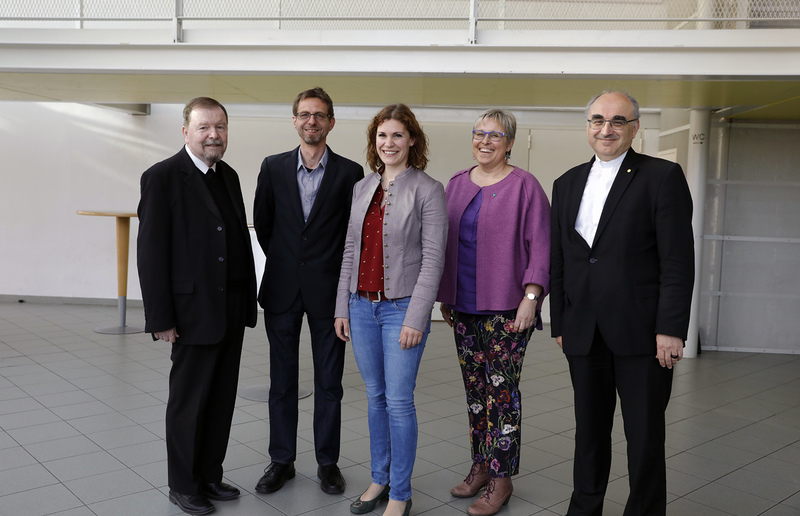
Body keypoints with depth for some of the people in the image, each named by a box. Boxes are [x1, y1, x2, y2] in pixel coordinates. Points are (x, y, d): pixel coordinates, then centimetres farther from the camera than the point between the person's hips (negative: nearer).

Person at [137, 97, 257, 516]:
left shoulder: (228, 176, 12)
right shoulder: (162, 177, -10)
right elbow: (151, 252, -13)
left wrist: (248, 301, 12)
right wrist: (160, 318, -16)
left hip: (232, 310, 7)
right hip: (194, 311, -7)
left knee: (222, 398, 14)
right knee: (189, 400, 6)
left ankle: (209, 475, 30)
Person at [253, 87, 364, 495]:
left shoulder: (349, 173, -1)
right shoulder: (273, 168, 4)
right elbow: (262, 224, 12)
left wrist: (339, 276, 2)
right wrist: (285, 262, 11)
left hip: (328, 289, -1)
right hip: (283, 290, 2)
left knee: (329, 381, 7)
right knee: (282, 380, 10)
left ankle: (327, 462, 22)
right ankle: (281, 461, 24)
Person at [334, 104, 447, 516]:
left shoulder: (428, 190, -7)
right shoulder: (362, 188, 10)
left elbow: (432, 258, -11)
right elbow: (351, 250, 13)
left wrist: (416, 318, -15)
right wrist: (342, 307, 10)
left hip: (402, 307, -5)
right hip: (362, 306, 5)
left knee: (399, 400, -1)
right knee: (375, 397, 14)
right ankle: (379, 479, 30)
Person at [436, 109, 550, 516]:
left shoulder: (524, 186, -5)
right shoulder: (457, 185, 11)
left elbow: (540, 247, -8)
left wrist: (530, 298, -15)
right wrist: (445, 296, 14)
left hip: (506, 309, -5)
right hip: (464, 307, 6)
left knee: (502, 391, -1)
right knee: (475, 389, 13)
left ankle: (502, 479, 12)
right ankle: (480, 467, 27)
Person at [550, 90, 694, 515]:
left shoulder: (663, 177, -4)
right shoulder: (567, 184, 12)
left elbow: (678, 261, -9)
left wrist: (671, 329, -14)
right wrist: (560, 324, 11)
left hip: (641, 333, -4)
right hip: (584, 334, 5)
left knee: (645, 437, 6)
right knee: (589, 431, 16)